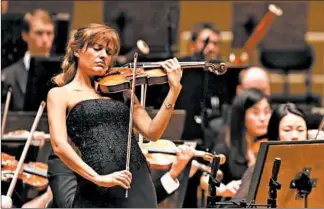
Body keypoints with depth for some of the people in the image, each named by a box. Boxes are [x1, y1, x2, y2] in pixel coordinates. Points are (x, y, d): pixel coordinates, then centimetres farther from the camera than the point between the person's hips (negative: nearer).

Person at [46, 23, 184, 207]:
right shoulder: (60, 94, 6)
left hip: (136, 183, 3)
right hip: (95, 191, -3)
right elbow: (60, 145, -8)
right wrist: (97, 178, -18)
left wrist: (174, 90, -3)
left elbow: (152, 132, 7)